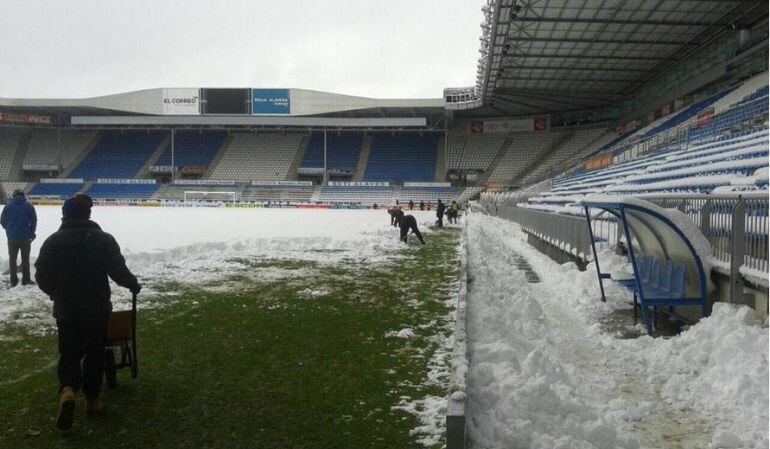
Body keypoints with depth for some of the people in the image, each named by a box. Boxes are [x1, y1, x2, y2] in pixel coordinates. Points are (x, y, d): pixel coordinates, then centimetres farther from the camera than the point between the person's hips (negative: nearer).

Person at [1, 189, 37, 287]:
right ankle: (26, 279, 14)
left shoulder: (8, 205, -2)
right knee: (25, 258, 12)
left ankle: (14, 280, 16)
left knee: (12, 258, 14)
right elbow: (34, 220, -5)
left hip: (12, 236, 1)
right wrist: (32, 232, 9)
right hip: (25, 236, -1)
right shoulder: (28, 205, -5)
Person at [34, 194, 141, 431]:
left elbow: (42, 277, -1)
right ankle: (92, 399, 19)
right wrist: (134, 285, 13)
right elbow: (119, 272, -7)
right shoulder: (104, 240, -8)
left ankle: (67, 389, -12)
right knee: (94, 354, 14)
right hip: (97, 309, 0)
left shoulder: (53, 241, -6)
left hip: (65, 311, 1)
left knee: (69, 353, 13)